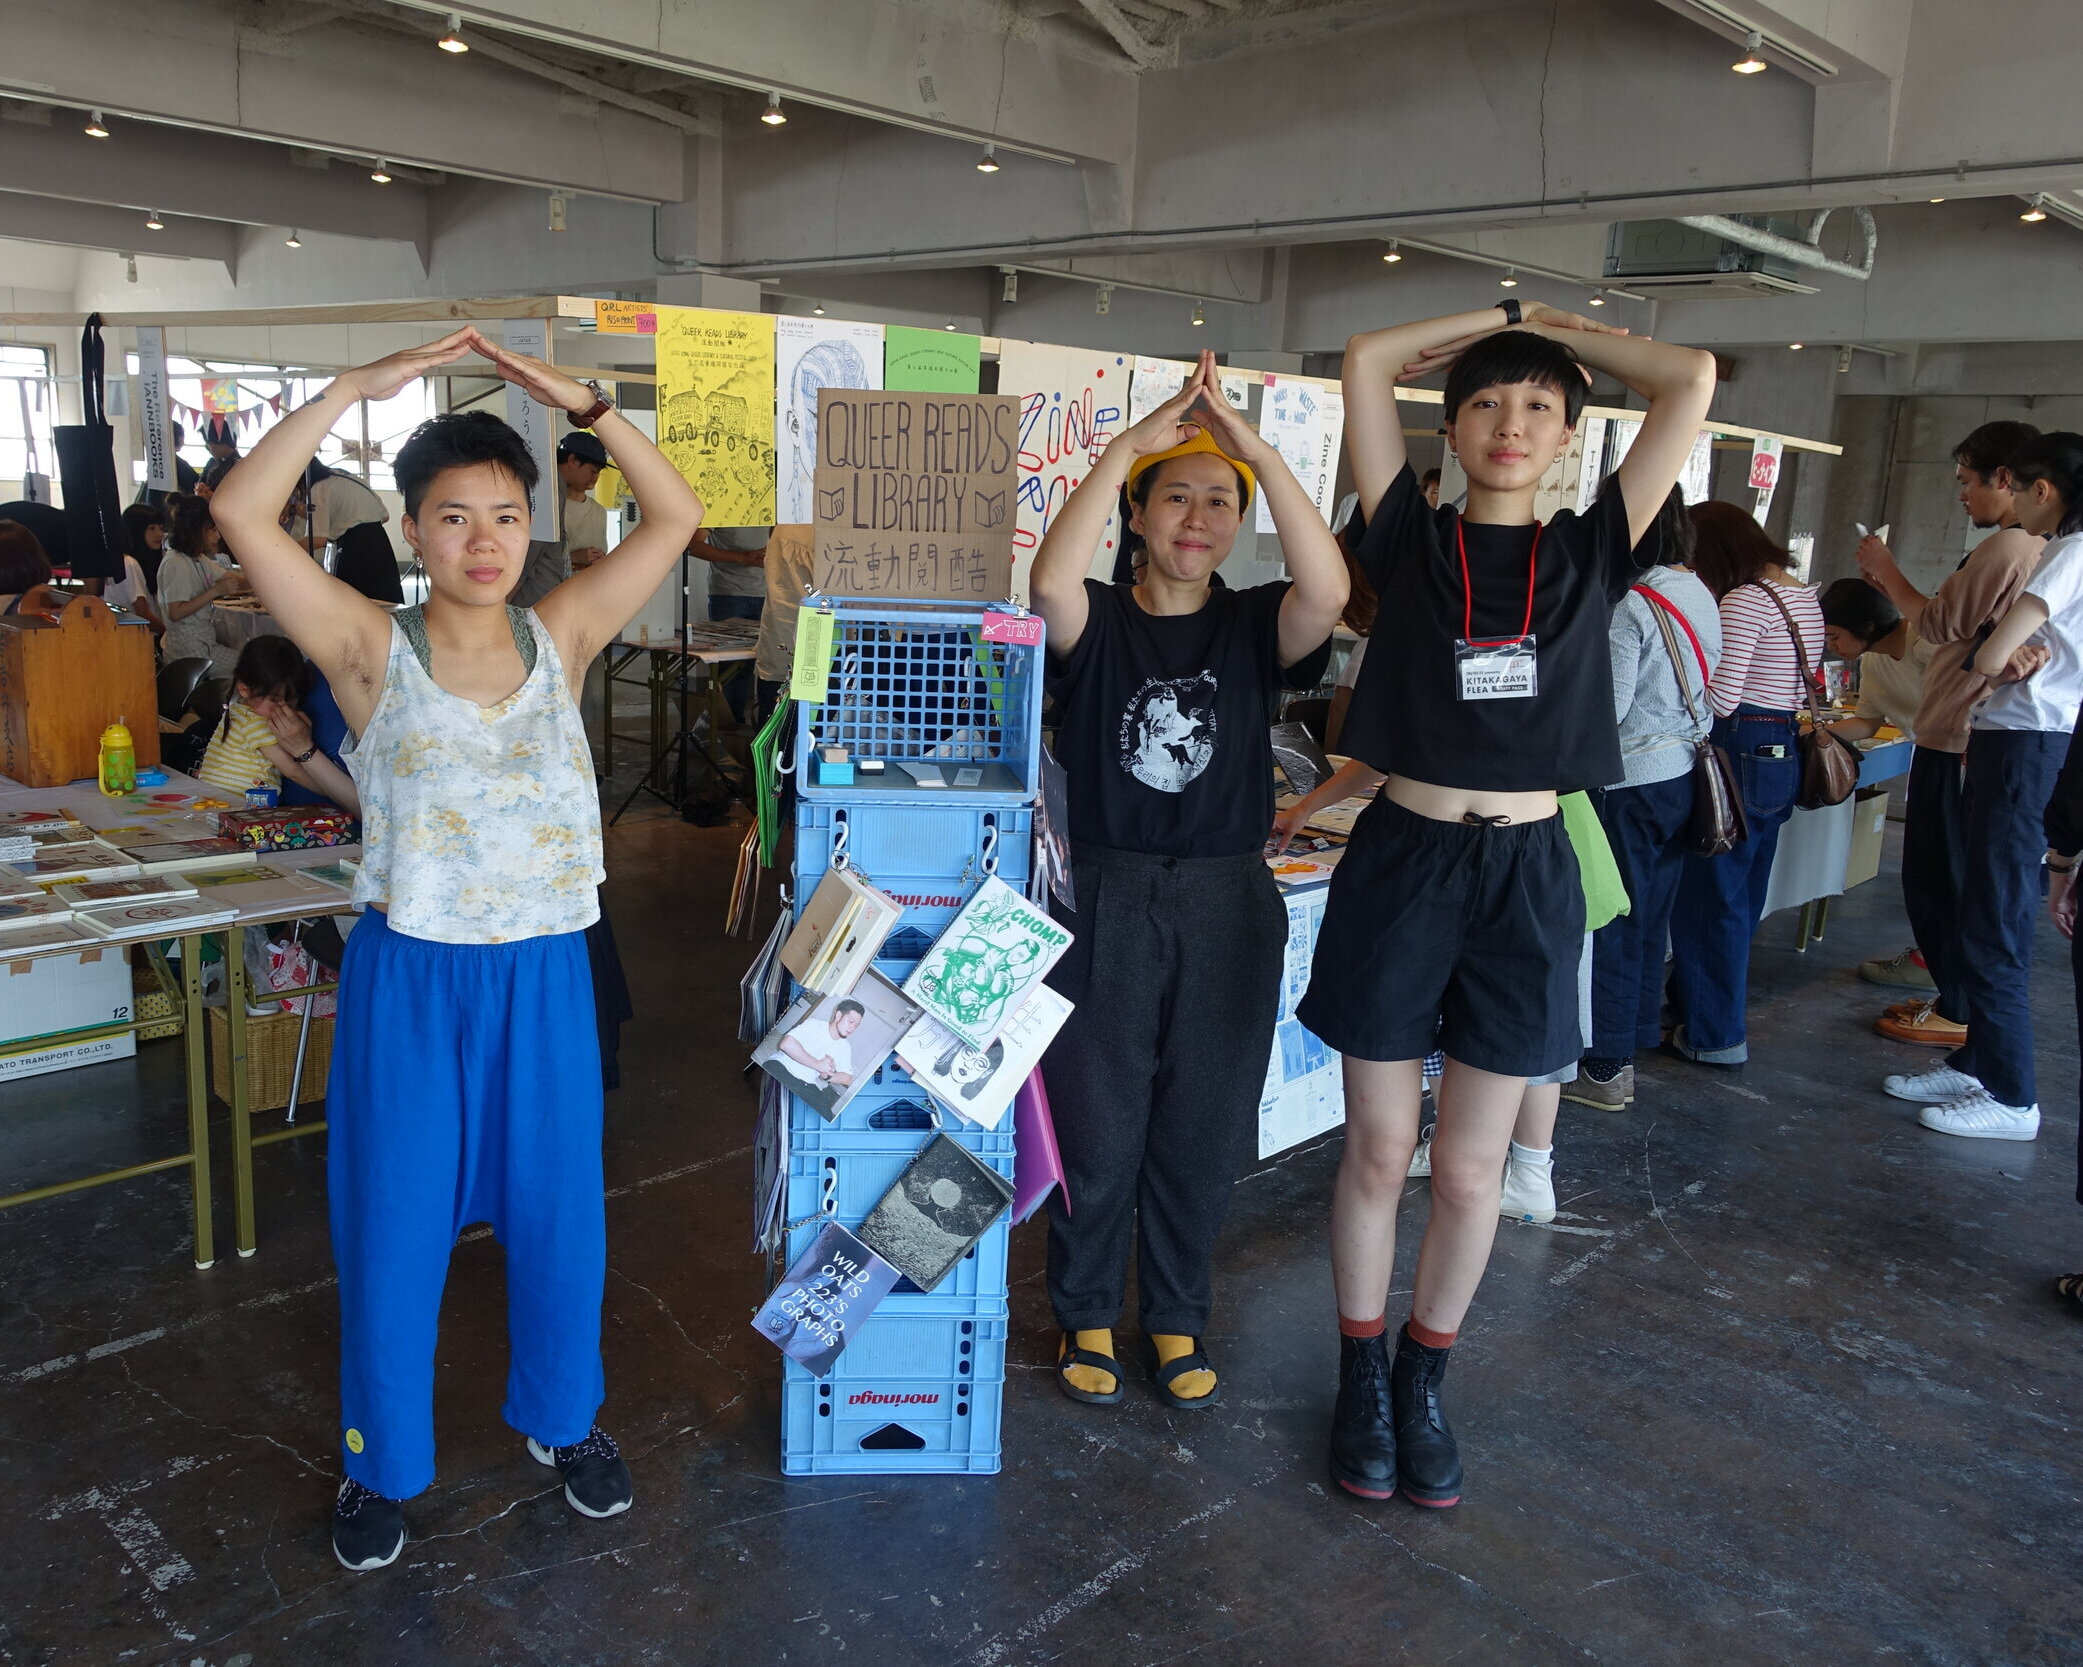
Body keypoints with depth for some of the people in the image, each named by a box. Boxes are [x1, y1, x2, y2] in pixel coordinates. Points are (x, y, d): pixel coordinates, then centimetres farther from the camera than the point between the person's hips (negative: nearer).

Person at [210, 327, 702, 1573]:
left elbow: (677, 517, -4)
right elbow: (243, 511, -16)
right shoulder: (372, 651, -5)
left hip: (545, 972, 2)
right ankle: (384, 1462, 34)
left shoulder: (560, 637, 0)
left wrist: (585, 404, -11)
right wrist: (361, 387, -15)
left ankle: (561, 1416, 40)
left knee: (560, 1212, 15)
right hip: (409, 977, -2)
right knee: (393, 1229, 11)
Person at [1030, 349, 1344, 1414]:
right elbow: (1050, 579, -25)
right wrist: (1132, 441, -24)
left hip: (1226, 906, 2)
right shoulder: (1099, 622, -2)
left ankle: (1178, 1314, 33)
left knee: (1202, 1127, 12)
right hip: (1104, 898, -1)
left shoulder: (1254, 627, 2)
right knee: (1096, 1124, 8)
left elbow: (1328, 591, -20)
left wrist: (1257, 448, -23)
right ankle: (1087, 1313, 30)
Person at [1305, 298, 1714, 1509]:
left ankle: (1425, 1380, 32)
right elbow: (1367, 361, 0)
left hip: (1526, 876, 1)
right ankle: (1364, 1380, 30)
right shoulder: (1414, 540, 2)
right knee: (1379, 1155, 10)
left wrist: (1557, 329, 10)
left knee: (1471, 1171, 10)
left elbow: (1693, 381, 1)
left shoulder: (1593, 554, 4)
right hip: (1402, 863, -1)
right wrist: (1490, 323, 11)